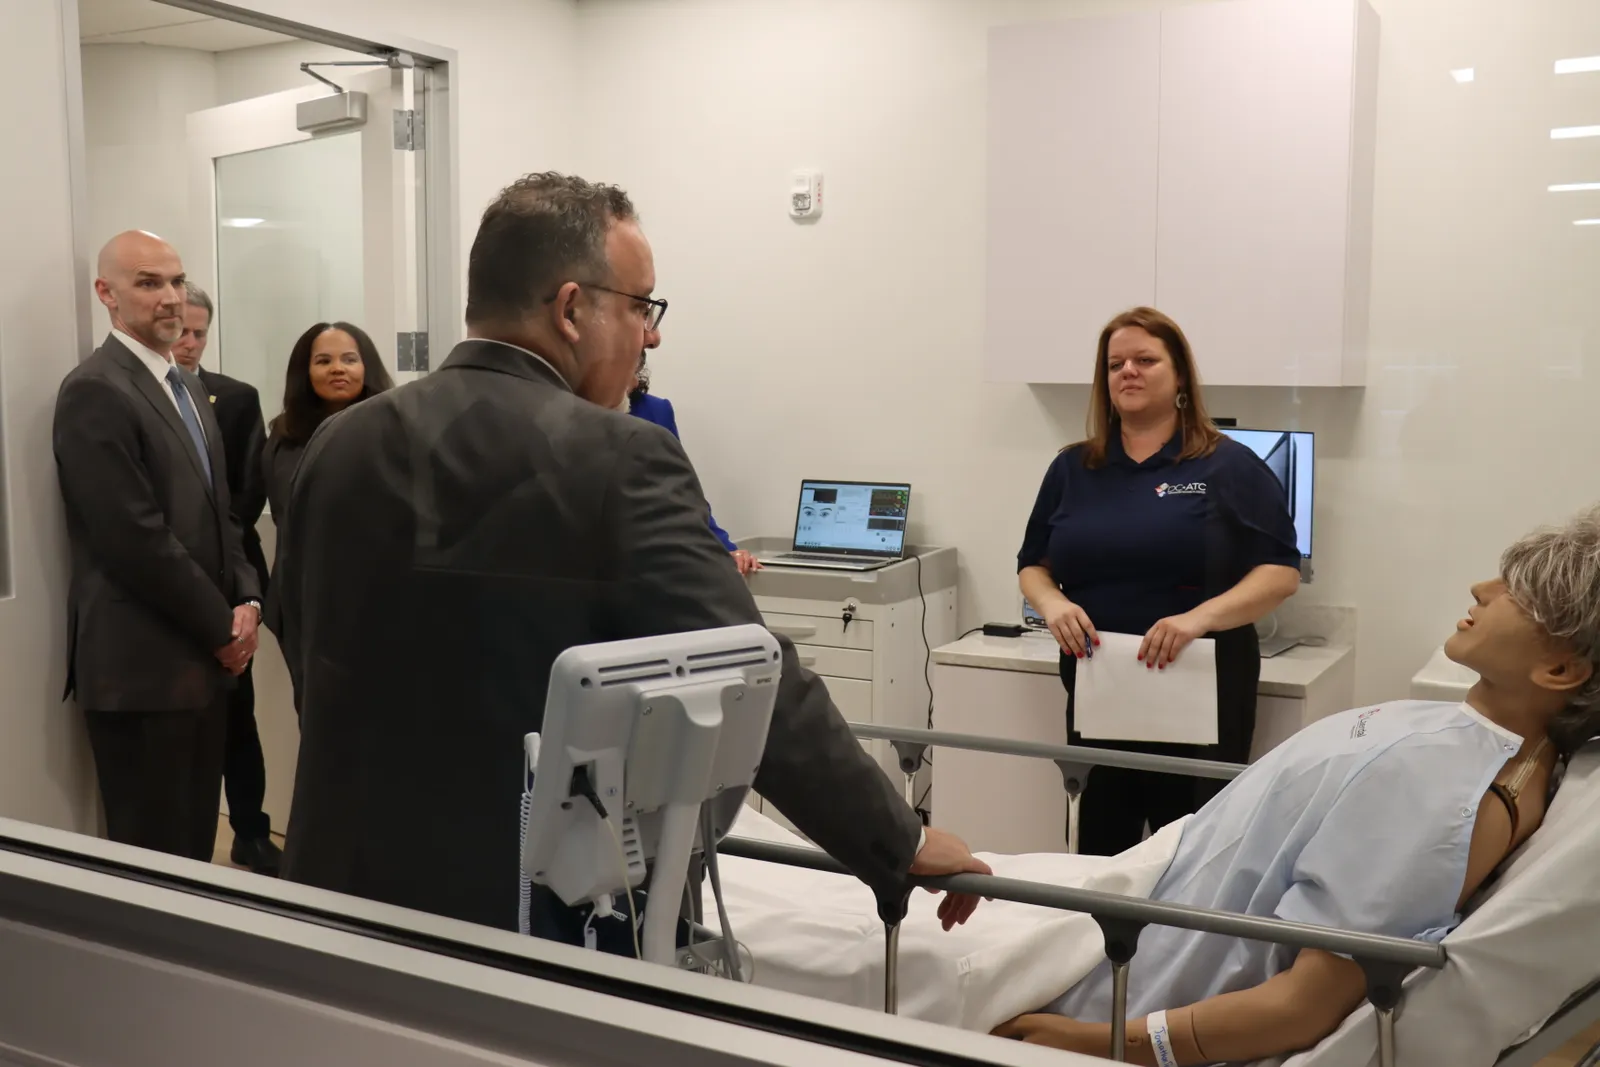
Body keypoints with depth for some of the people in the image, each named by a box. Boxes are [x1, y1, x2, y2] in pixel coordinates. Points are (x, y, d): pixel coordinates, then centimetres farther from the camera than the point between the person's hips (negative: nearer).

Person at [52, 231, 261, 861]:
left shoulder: (187, 387, 16)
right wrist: (223, 627, -11)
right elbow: (137, 539, -19)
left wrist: (246, 601, 1)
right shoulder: (94, 392, -13)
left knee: (195, 843, 15)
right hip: (143, 666, -8)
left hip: (204, 656, 8)